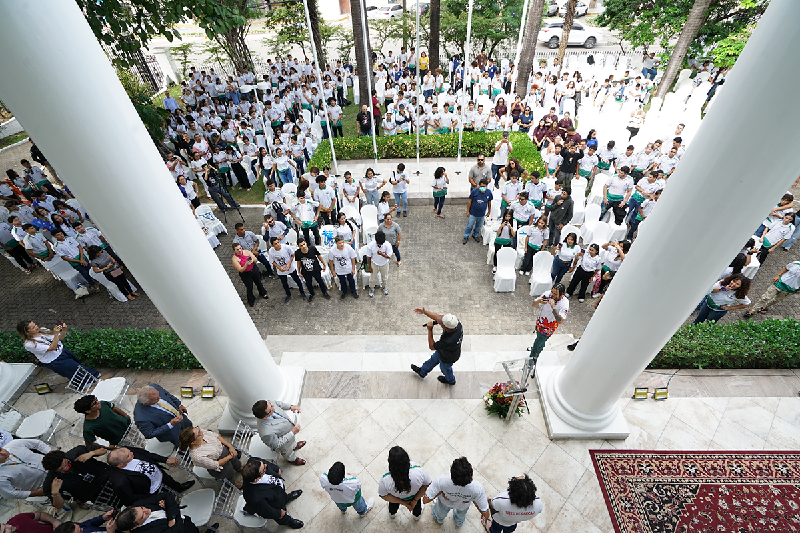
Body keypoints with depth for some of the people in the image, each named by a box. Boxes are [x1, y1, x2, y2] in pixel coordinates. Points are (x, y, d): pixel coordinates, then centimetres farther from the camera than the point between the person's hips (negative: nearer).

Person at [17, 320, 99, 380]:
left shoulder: (42, 330, -2)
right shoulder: (29, 344, -21)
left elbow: (61, 338, 3)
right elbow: (52, 348, -26)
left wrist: (64, 330, -18)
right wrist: (55, 334, -36)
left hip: (63, 351, 6)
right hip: (55, 361, -6)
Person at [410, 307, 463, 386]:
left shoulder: (448, 341, -48)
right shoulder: (455, 322, -31)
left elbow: (431, 346, -29)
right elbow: (437, 316, -15)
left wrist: (430, 330, -32)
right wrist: (424, 312, -22)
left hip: (448, 357, -6)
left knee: (445, 368, 28)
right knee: (434, 359, 30)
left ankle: (450, 380, 63)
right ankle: (422, 372, 58)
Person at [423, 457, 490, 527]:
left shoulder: (441, 481, -47)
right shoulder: (477, 488, -44)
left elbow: (425, 500, -33)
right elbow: (486, 515, -29)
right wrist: (473, 500, -14)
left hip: (445, 502, -1)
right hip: (463, 506, 1)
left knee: (441, 511, 38)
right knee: (461, 514, 40)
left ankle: (439, 519, 68)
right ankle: (459, 522, 70)